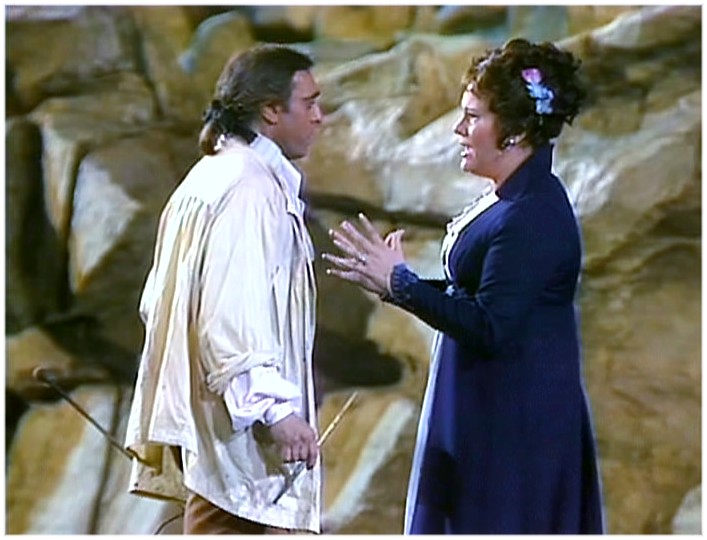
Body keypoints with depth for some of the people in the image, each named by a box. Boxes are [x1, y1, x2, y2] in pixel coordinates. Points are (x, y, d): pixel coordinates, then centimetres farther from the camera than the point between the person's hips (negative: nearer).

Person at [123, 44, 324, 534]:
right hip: (243, 431, -11)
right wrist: (277, 410, -24)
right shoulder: (248, 190, -15)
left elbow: (156, 302, 21)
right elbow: (235, 315, -24)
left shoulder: (206, 181, 17)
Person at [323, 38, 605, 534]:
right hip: (486, 413, 10)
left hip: (515, 426, -10)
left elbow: (491, 329, -25)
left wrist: (400, 283, -22)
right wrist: (396, 282, 4)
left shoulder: (532, 218, -22)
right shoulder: (512, 199, 9)